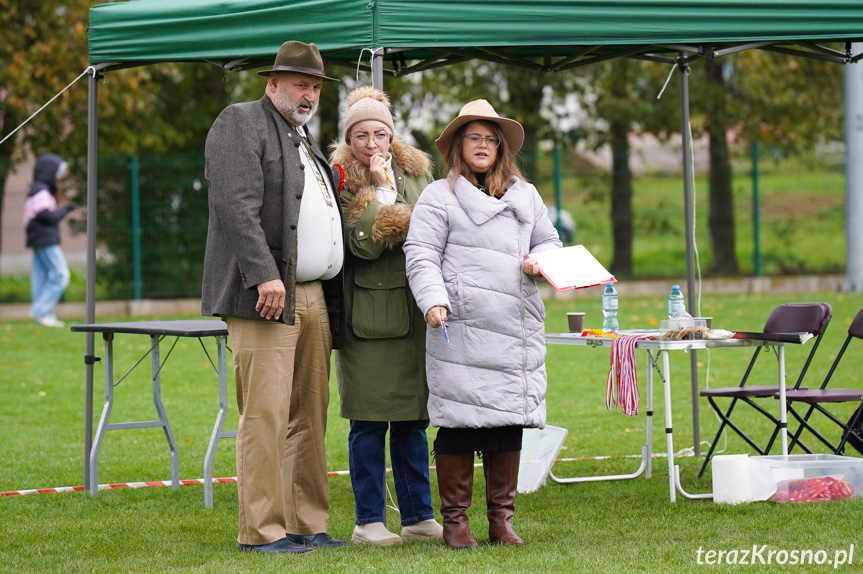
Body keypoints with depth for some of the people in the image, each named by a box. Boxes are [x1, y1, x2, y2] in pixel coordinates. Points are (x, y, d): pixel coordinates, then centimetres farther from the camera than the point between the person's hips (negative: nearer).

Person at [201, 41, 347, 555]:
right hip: (265, 297, -9)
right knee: (266, 415, -11)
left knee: (310, 416, 9)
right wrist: (265, 275, -24)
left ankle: (308, 525, 13)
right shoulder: (240, 123, -2)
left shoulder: (305, 141, 25)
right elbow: (237, 204, -14)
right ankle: (261, 530, -10)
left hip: (313, 297, 9)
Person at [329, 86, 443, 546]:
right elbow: (363, 244, -13)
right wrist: (382, 190, -12)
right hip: (369, 313, -4)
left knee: (413, 419, 8)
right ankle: (369, 520, 4)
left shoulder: (417, 173, 13)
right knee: (369, 420, -3)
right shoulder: (342, 182, -2)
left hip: (415, 310, 4)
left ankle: (418, 515, 15)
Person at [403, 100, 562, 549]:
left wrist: (539, 262, 3)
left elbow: (549, 242, 27)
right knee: (459, 425, -6)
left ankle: (501, 520, 14)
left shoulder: (526, 196, 20)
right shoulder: (439, 197, 5)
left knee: (509, 423, 5)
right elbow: (421, 255, -3)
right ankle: (455, 521, 3)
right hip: (461, 328, -5)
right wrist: (433, 301, -18)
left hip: (518, 328, 5)